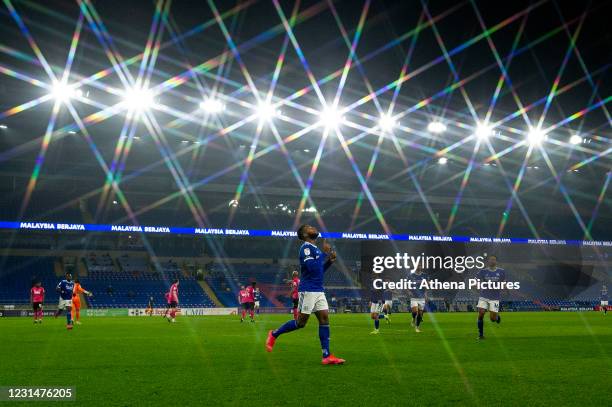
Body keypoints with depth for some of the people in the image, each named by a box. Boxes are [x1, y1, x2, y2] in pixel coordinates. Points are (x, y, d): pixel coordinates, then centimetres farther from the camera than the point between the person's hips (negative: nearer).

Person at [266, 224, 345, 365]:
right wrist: (324, 254, -17)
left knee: (324, 319, -1)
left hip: (318, 290, 8)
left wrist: (330, 261, 8)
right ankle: (274, 334, 17)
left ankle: (327, 356, -2)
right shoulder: (306, 247, -11)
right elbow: (312, 267, -24)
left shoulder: (315, 249, 17)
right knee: (301, 322, -3)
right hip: (308, 290, -8)